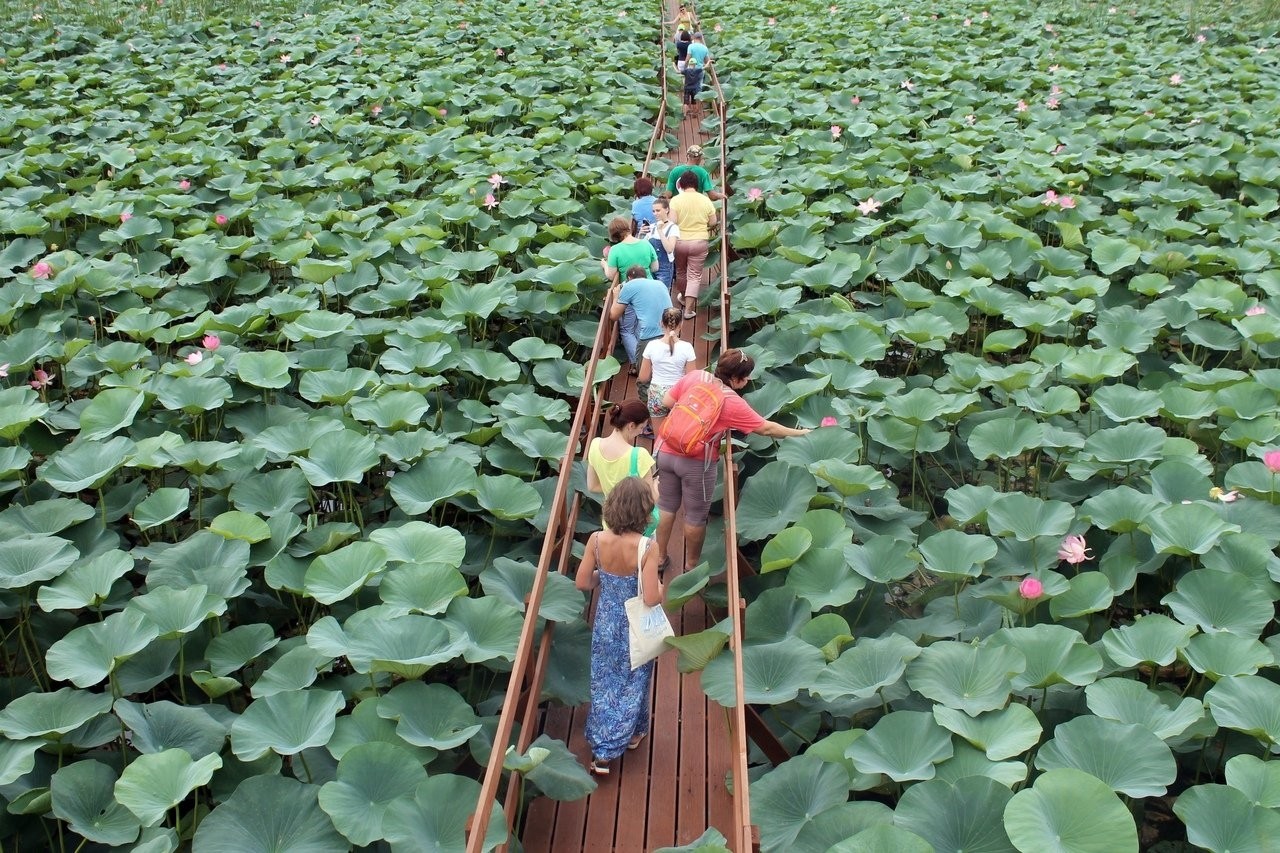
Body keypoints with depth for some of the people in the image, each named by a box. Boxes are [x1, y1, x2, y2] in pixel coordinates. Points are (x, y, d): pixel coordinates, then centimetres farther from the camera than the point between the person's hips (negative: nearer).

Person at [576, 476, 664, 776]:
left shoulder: (597, 540, -17)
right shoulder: (647, 547, -27)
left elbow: (582, 583, -7)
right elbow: (651, 598, -26)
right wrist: (662, 588, -4)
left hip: (606, 623, 3)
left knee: (604, 681, 20)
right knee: (633, 683, 21)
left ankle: (601, 752, 26)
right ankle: (632, 734, 41)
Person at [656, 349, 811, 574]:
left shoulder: (694, 376, -6)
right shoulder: (733, 404, -17)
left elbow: (667, 402, 3)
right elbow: (766, 429, -7)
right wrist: (799, 433, 5)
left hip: (666, 451, 5)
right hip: (696, 463, -5)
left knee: (666, 507, 20)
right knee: (696, 516, 15)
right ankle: (691, 565, 31)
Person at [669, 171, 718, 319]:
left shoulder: (676, 200, -10)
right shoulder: (706, 200, -4)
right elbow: (713, 223, 2)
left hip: (680, 242, 0)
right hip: (699, 242, 0)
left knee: (680, 272, 23)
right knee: (694, 276, 5)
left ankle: (683, 298, 42)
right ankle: (688, 309, 0)